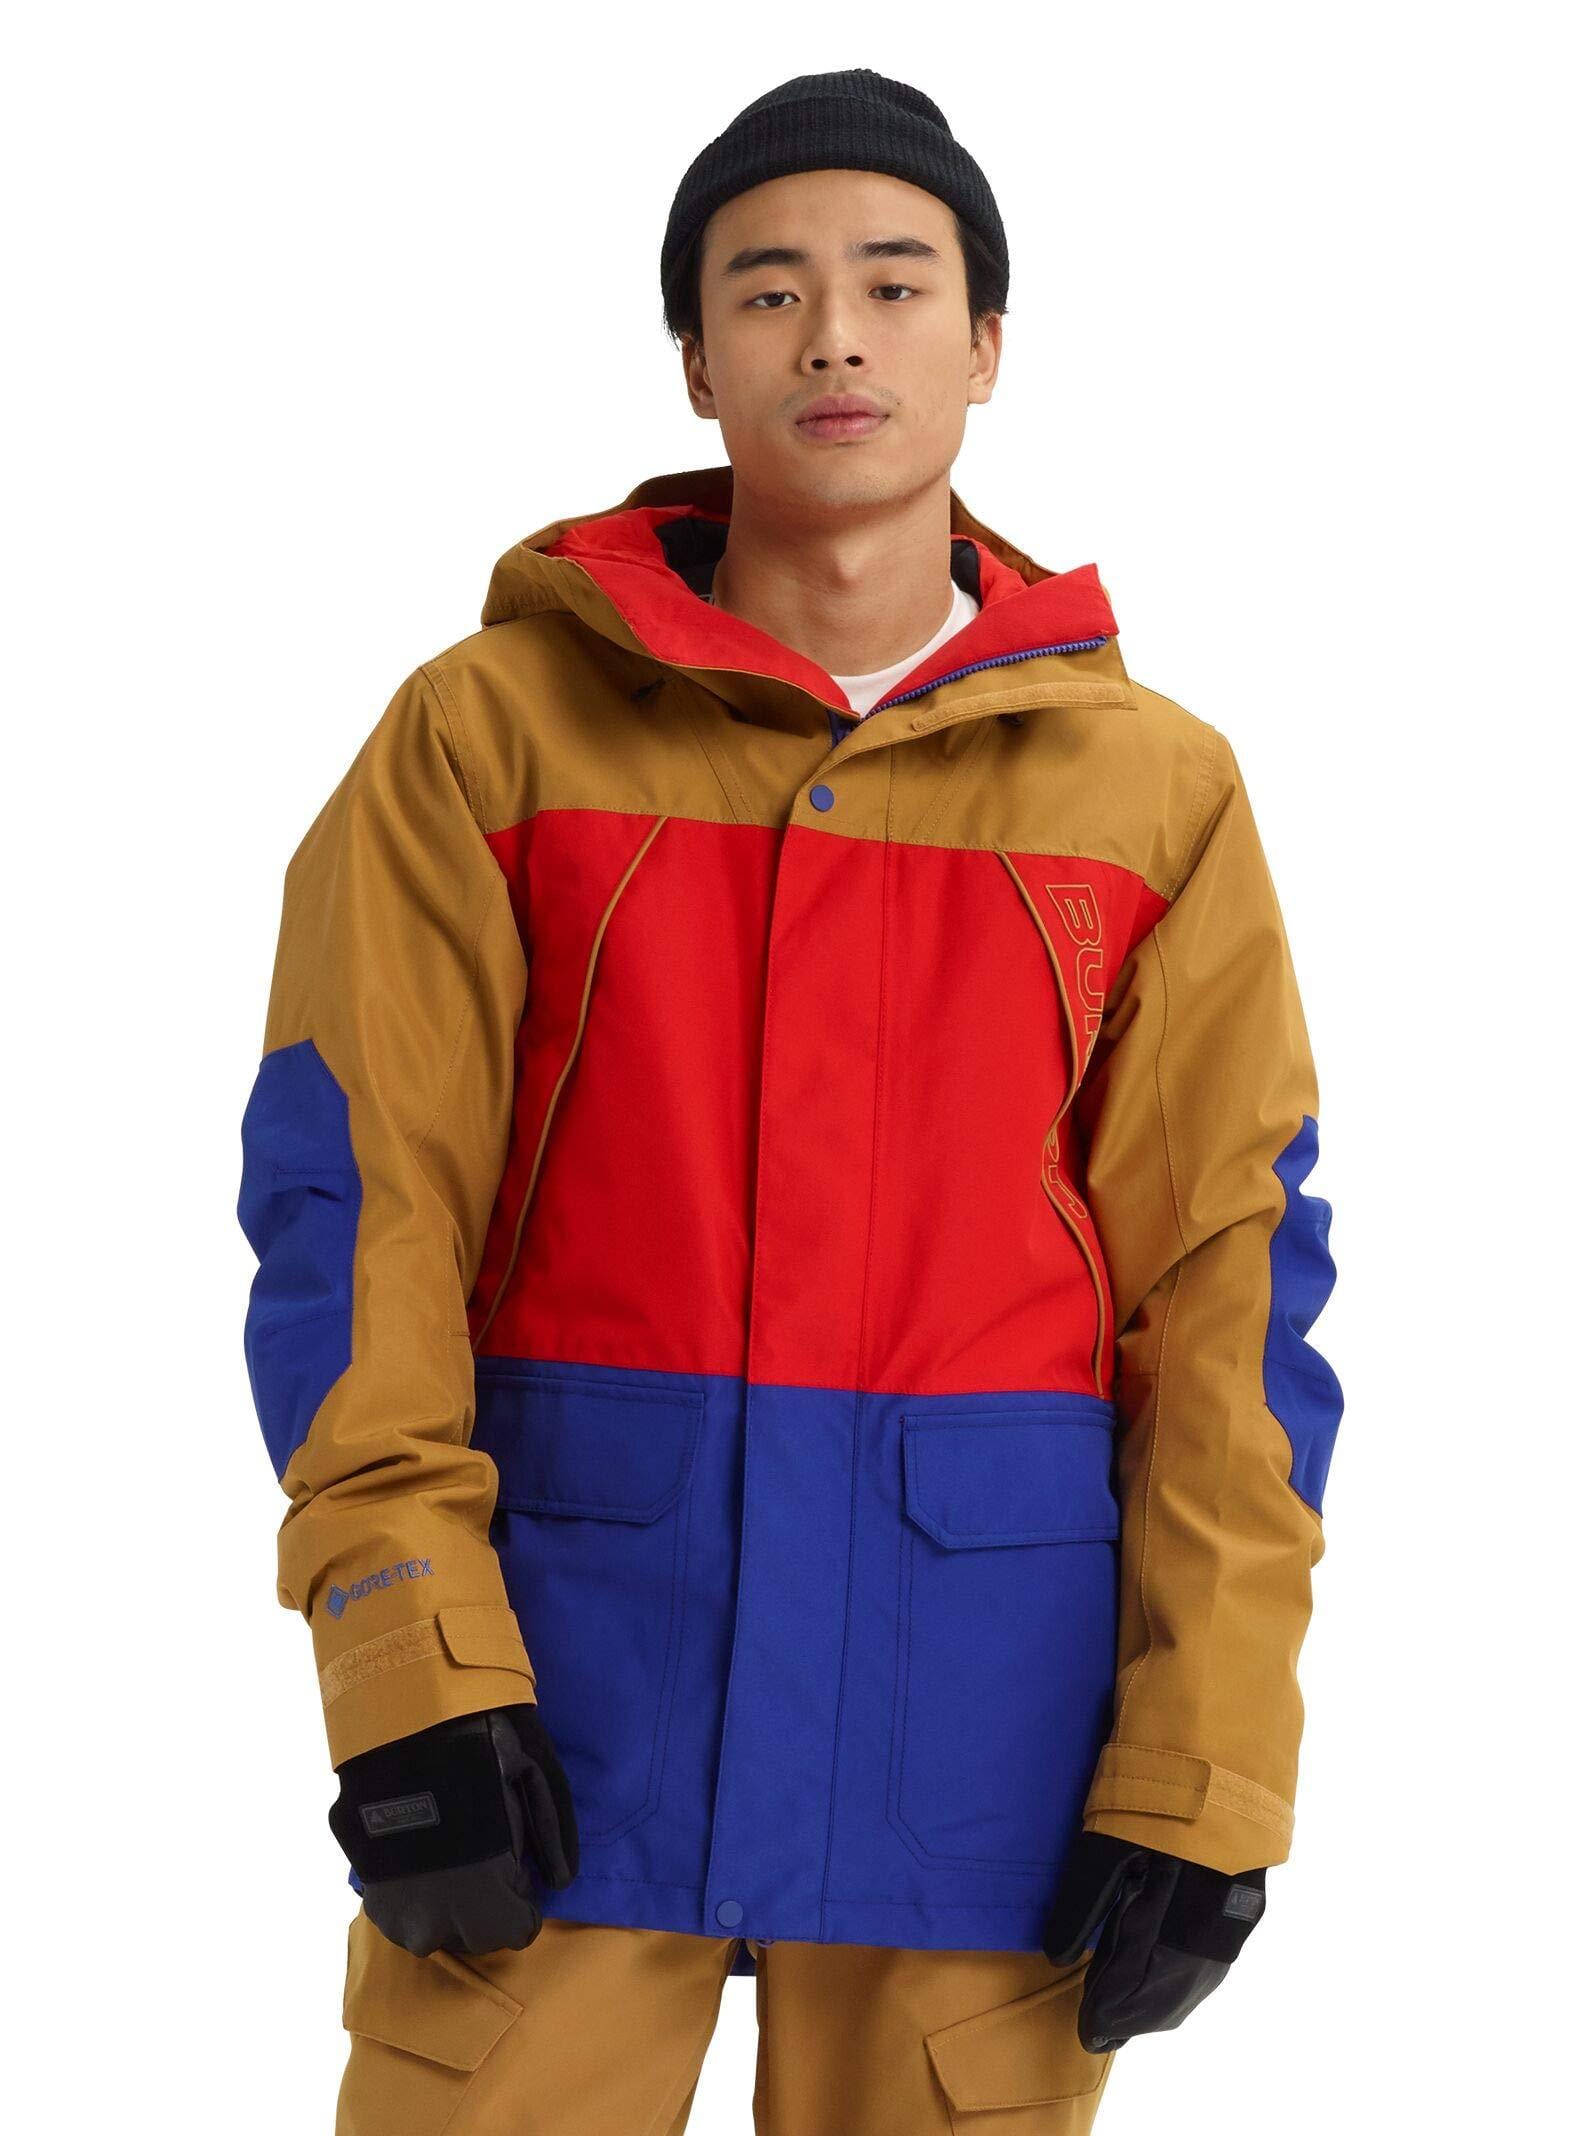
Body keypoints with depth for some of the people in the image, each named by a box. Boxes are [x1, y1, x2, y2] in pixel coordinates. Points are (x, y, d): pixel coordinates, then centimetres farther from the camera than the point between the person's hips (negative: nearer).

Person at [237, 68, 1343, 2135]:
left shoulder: (1155, 785, 6)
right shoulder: (493, 727, 3)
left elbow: (1230, 1278, 3)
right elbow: (350, 1194, 0)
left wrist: (1200, 1772, -3)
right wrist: (412, 1661, -10)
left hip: (982, 1691, 1)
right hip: (568, 1640, -1)